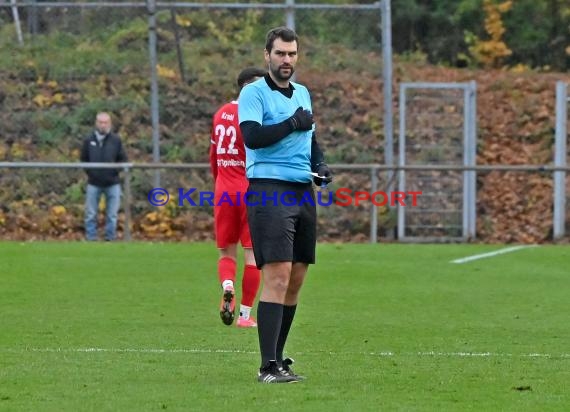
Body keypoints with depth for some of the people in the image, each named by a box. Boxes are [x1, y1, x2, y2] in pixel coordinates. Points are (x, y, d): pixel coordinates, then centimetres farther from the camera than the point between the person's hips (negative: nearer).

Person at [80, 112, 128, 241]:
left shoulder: (116, 140, 1)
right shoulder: (89, 140, 2)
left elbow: (122, 160, 6)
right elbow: (83, 159, 11)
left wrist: (115, 170, -7)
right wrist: (89, 170, -1)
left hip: (112, 184, 0)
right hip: (94, 184, 0)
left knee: (112, 215, 5)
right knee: (91, 214, 2)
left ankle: (110, 239, 14)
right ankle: (91, 239, 10)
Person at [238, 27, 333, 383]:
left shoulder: (303, 93, 18)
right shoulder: (254, 93, -5)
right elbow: (252, 136, -19)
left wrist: (320, 163, 11)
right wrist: (293, 123, -13)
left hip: (303, 192, 8)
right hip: (269, 190, -8)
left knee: (296, 280, 8)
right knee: (277, 277, -16)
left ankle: (277, 358, 17)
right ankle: (269, 366, -18)